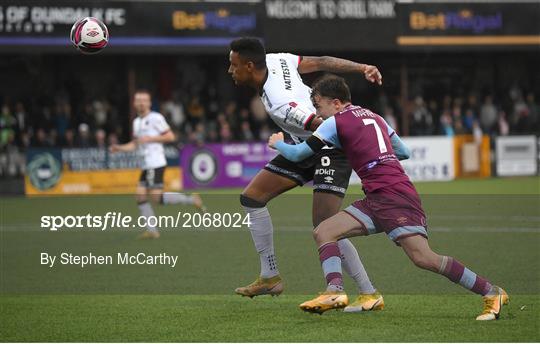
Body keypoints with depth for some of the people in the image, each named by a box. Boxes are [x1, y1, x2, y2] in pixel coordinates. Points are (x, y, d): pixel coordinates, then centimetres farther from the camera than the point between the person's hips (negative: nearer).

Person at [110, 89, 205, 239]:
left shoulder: (155, 118, -7)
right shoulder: (137, 122, 19)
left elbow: (170, 136, -10)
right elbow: (135, 144, 27)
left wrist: (150, 139, -15)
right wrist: (119, 148, 12)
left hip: (156, 163, -9)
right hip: (146, 165, 9)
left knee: (156, 197, -14)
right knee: (140, 196, 1)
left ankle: (190, 199, -3)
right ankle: (152, 231, 3)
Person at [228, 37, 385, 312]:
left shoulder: (279, 105, -33)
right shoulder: (275, 60, -8)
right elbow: (322, 62, -3)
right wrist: (363, 69, 2)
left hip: (331, 148, -10)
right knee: (251, 197, 6)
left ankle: (370, 294, -10)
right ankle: (270, 277, 12)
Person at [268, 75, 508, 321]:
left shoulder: (335, 122, 1)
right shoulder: (373, 117, 23)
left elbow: (297, 154, 4)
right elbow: (403, 152, 30)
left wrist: (278, 143, 25)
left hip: (396, 196, -9)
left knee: (423, 258, -18)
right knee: (323, 232, -2)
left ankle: (492, 293, -11)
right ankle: (335, 291, -20)